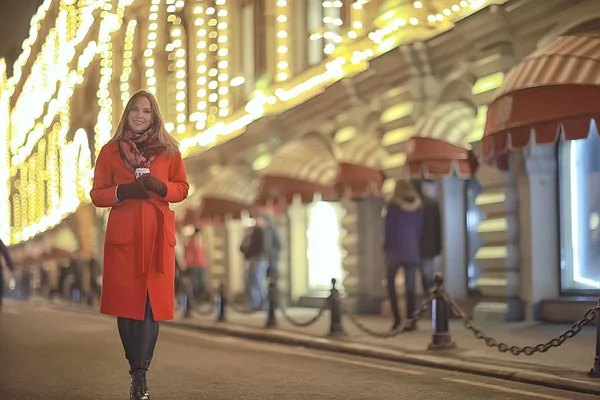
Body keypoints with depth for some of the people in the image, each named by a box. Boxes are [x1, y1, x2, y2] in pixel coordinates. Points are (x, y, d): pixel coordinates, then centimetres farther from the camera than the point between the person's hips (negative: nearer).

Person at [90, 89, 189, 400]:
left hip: (157, 236, 0)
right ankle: (137, 370, 15)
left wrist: (161, 186, -10)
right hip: (122, 235, 0)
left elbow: (182, 188, 11)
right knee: (125, 301, 0)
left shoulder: (169, 150, 8)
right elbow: (97, 194, 7)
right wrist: (123, 191, -12)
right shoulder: (110, 151, 7)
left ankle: (139, 374, -8)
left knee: (152, 300, -8)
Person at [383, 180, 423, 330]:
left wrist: (386, 246, 5)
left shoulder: (393, 206, -6)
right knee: (410, 286, 4)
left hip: (396, 249, -3)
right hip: (412, 250, 3)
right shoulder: (417, 207, 6)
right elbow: (420, 229, 8)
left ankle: (397, 318, -4)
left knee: (391, 283, 7)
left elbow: (389, 229, -6)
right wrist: (418, 249, 15)